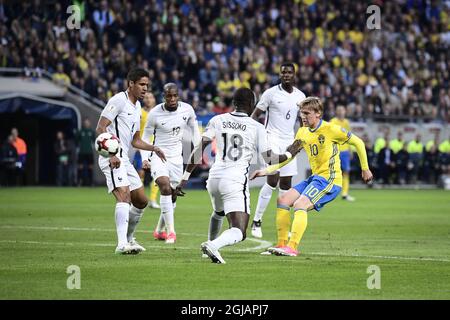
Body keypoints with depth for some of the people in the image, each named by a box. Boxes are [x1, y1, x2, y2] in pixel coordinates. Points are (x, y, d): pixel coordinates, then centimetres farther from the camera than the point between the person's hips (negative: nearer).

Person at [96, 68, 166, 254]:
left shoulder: (137, 107, 19)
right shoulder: (119, 101, -10)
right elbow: (100, 128, -17)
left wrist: (153, 148, 10)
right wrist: (111, 155, -25)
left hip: (124, 160, 10)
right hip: (112, 159, -10)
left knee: (141, 201, 14)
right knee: (124, 196, -24)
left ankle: (128, 238, 30)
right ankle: (122, 244, -33)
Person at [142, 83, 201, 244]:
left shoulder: (187, 110, -7)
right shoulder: (155, 113, -14)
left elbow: (194, 129, 10)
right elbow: (146, 137, -2)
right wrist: (145, 158, -13)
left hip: (176, 157, 4)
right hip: (158, 156, -4)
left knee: (172, 196, 9)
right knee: (165, 187, -24)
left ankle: (159, 230, 29)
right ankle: (171, 231, -24)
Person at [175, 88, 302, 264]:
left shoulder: (217, 120, 8)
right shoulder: (257, 127, 0)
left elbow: (199, 148, 2)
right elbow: (269, 158, 2)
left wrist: (185, 177, 4)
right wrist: (289, 154, 21)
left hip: (215, 177, 5)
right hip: (236, 181, -5)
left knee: (218, 213, 38)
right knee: (238, 233, -9)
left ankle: (211, 244, 46)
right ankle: (213, 246, -36)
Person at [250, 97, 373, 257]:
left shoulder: (330, 129, -11)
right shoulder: (302, 132, 10)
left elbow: (358, 143, -3)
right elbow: (288, 156, 16)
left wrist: (365, 169, 3)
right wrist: (266, 171, 6)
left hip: (330, 179, -8)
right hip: (315, 178, 8)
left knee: (300, 204, -25)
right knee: (283, 200, -1)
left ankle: (292, 247, -28)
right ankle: (282, 244, 0)